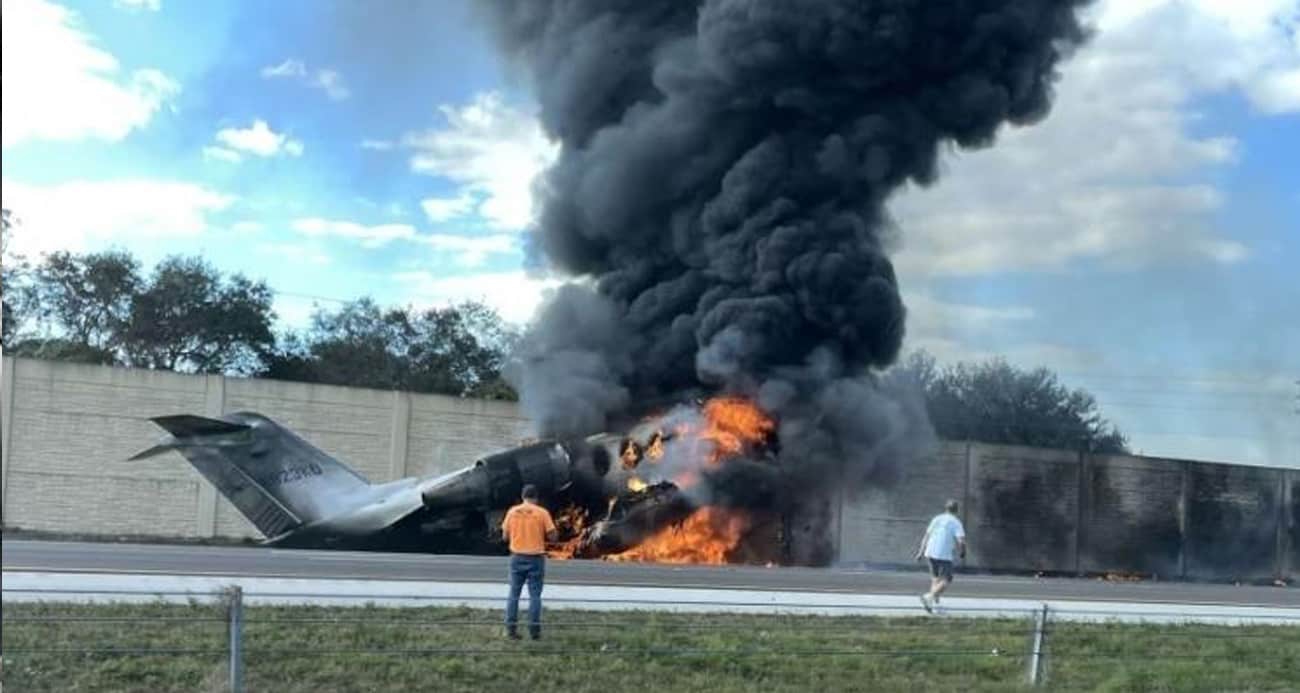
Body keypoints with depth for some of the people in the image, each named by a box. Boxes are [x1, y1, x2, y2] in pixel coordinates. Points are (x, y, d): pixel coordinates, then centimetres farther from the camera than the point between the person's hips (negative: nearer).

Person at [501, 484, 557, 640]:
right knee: (535, 595, 4)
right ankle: (534, 630, 3)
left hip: (517, 558, 2)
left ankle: (511, 629, 7)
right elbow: (552, 537, -5)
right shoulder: (542, 513, -7)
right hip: (536, 558, -2)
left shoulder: (512, 512, 1)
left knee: (514, 594, 9)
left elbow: (505, 536, 7)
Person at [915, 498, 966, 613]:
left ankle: (935, 602, 12)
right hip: (944, 555, -6)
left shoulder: (937, 519, 13)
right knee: (946, 581, -1)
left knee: (935, 578, 20)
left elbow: (926, 536, 12)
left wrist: (921, 551, 14)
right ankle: (930, 597, -21)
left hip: (931, 552, 6)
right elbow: (961, 540, -12)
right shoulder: (956, 523, -2)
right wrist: (961, 552, 7)